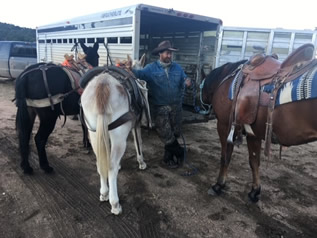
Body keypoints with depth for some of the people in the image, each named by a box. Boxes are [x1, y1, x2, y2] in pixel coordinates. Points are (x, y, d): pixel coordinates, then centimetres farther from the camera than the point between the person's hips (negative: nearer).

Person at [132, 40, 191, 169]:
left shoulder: (177, 67, 5)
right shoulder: (151, 68, -6)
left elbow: (183, 81, 6)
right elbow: (140, 74, -23)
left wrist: (187, 83, -18)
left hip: (176, 106, 4)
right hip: (159, 107, -3)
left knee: (174, 133, 14)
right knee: (166, 134, 3)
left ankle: (168, 157, 35)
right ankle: (179, 153, 27)